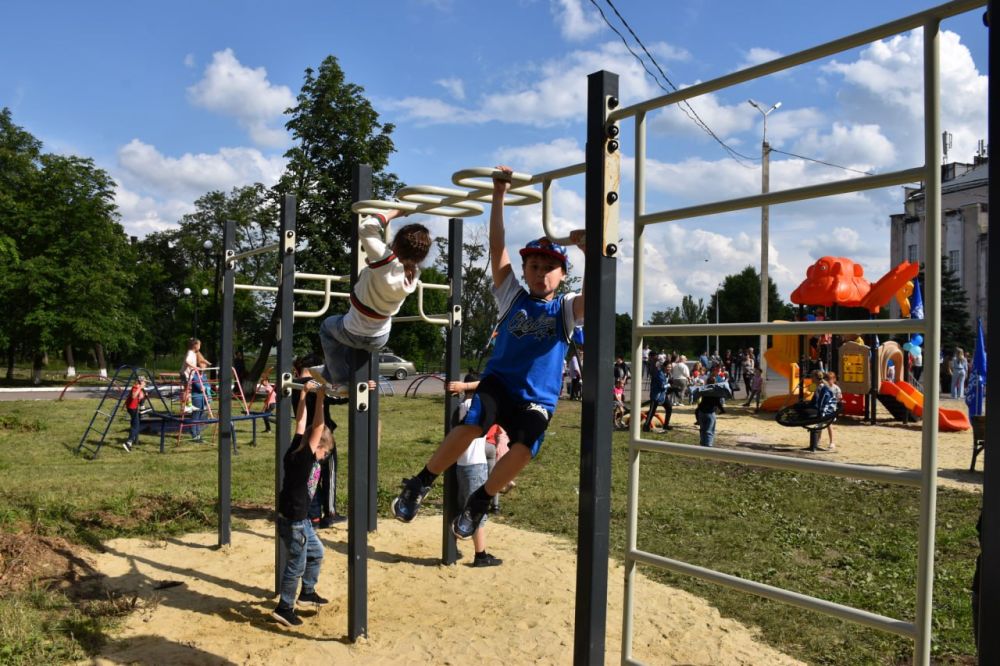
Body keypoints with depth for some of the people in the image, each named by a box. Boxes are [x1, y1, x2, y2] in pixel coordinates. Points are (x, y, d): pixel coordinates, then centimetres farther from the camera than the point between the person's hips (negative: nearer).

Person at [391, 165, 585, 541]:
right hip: (498, 381, 0)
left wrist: (586, 246, -27)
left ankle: (480, 501, -1)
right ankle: (420, 484, -8)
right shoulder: (513, 297, 7)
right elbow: (497, 248, 0)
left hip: (537, 398, 0)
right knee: (471, 425, -29)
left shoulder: (567, 309, 4)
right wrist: (499, 196, -6)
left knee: (524, 449, -27)